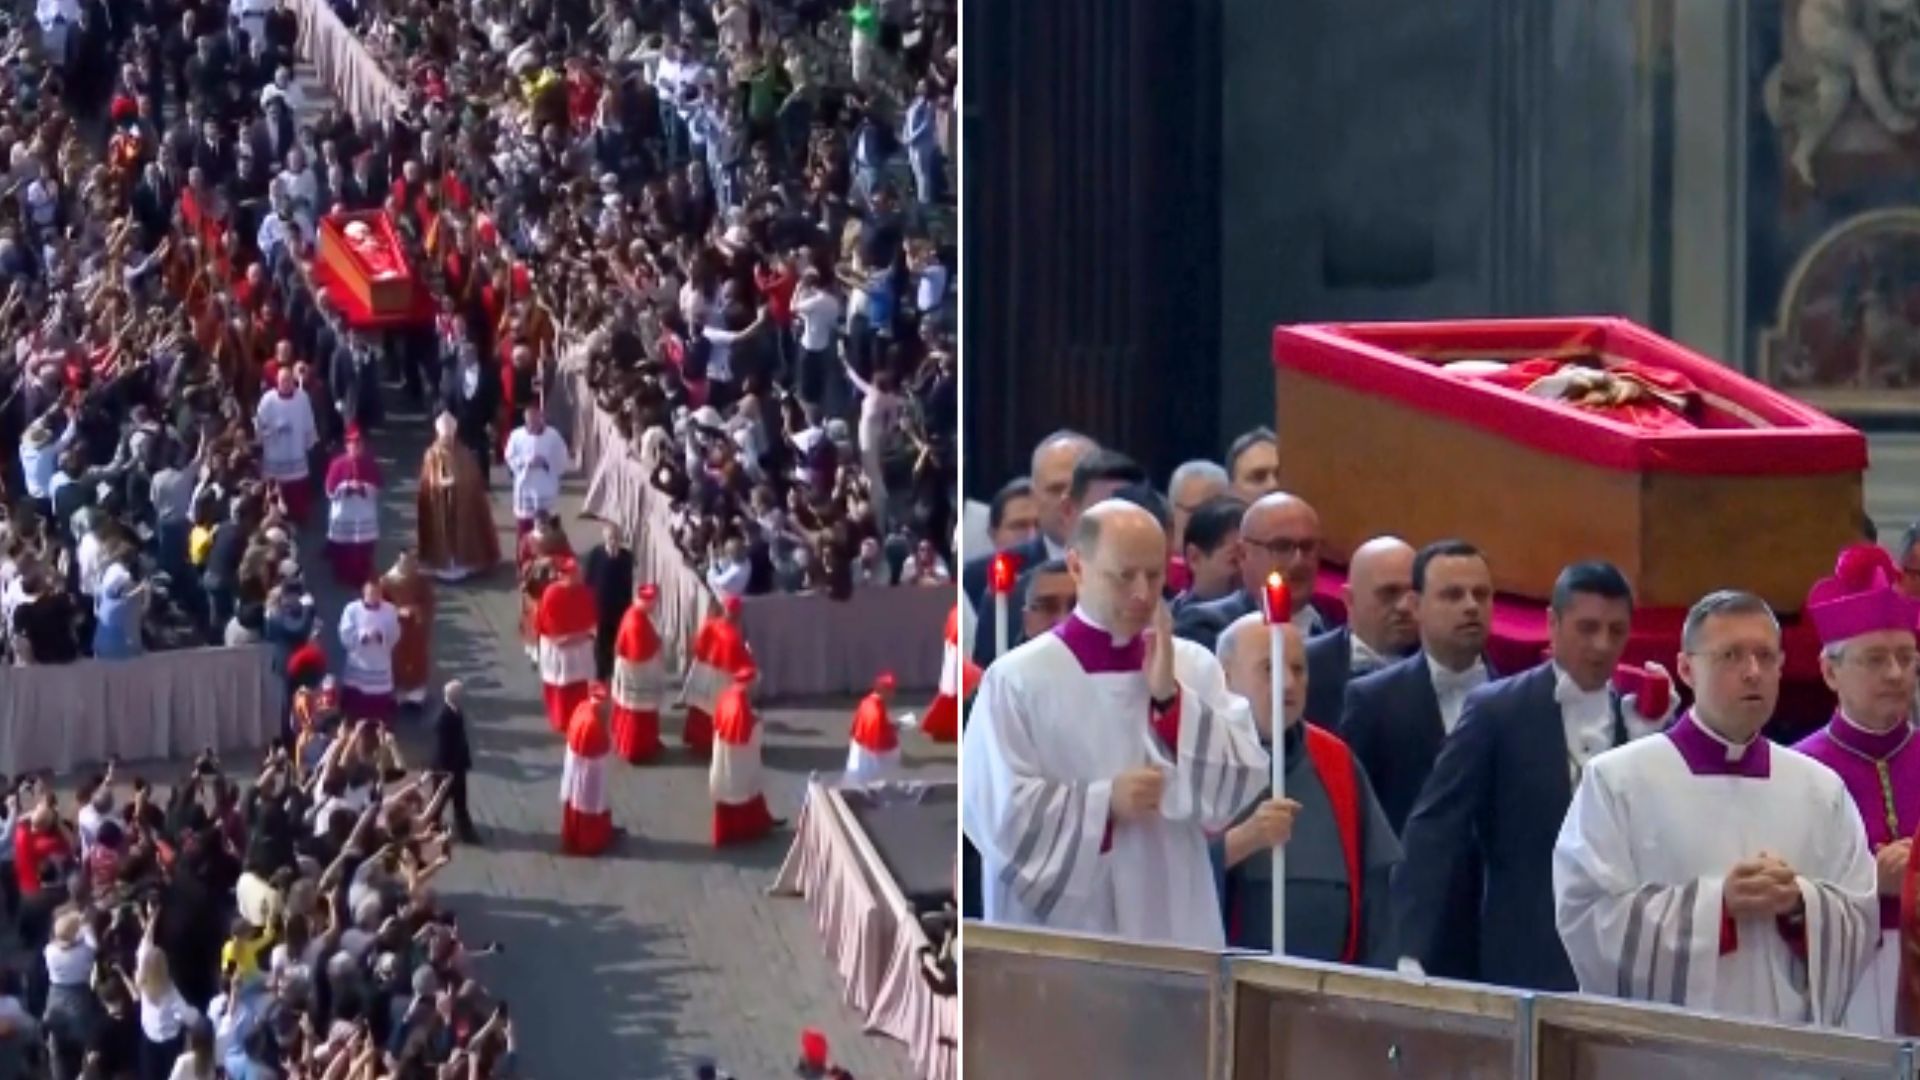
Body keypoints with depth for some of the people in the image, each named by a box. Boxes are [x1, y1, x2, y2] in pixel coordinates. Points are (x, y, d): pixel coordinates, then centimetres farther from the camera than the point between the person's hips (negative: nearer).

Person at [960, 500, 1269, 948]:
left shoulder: (1195, 668, 6)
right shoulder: (1018, 679, -5)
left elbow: (1242, 781, 0)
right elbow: (993, 808, -9)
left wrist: (1171, 700, -9)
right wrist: (1104, 804, -14)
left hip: (1174, 930, 4)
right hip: (1059, 934, -3)